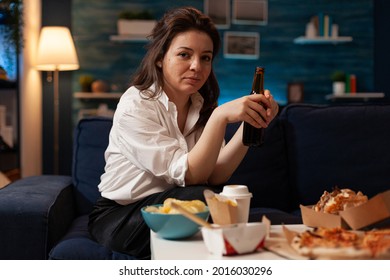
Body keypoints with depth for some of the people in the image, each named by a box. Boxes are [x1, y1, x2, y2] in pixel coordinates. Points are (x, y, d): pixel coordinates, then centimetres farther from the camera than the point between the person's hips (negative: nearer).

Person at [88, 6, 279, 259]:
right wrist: (221, 116, -32)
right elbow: (189, 175, -22)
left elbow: (214, 176, -12)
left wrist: (251, 124, -22)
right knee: (203, 199, -30)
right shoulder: (135, 106, -15)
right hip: (117, 218, -5)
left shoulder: (202, 106, 4)